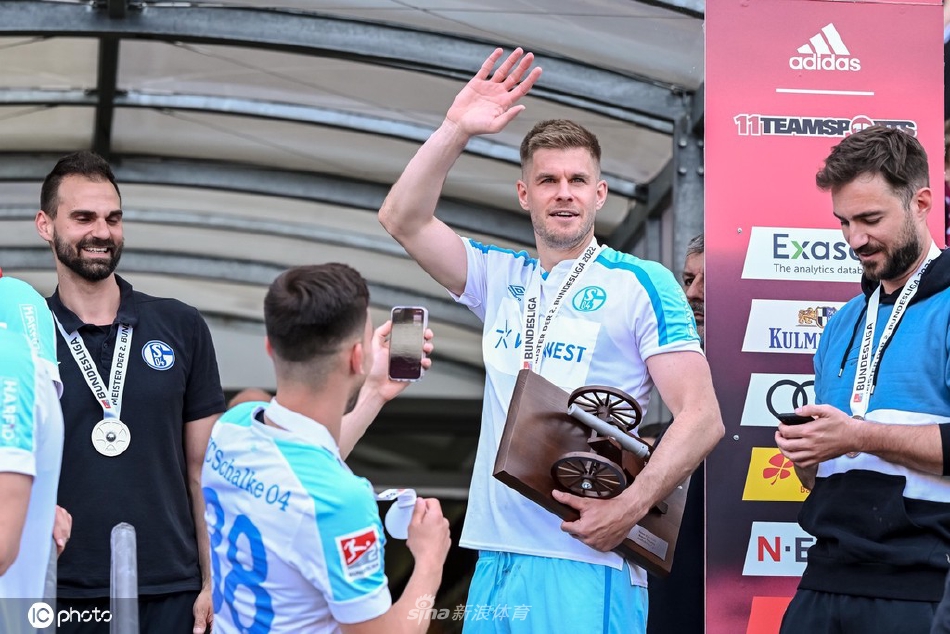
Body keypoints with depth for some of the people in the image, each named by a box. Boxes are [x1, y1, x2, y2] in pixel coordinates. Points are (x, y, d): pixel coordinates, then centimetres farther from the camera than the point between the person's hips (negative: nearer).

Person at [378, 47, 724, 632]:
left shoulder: (641, 284, -2)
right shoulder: (501, 278, 14)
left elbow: (702, 417, -9)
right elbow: (403, 219, 6)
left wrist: (630, 507, -19)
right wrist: (457, 131, -4)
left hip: (586, 559, -5)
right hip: (496, 554, 5)